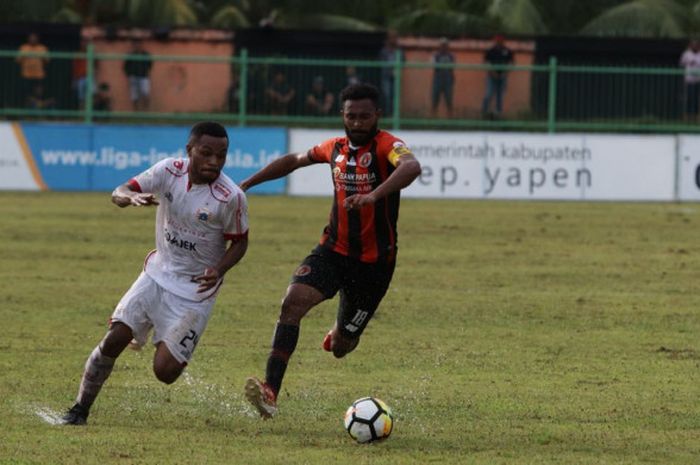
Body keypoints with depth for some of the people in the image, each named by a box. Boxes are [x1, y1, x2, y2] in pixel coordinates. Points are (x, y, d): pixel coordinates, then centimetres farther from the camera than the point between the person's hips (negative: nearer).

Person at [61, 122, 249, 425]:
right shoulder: (170, 171, -10)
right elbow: (118, 193, -12)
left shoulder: (231, 197, -19)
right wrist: (133, 198, -37)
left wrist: (219, 270, -23)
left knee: (165, 372, -12)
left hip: (195, 290, -3)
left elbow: (239, 243, -4)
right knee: (114, 340, -8)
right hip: (158, 274, 3)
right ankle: (80, 410, 9)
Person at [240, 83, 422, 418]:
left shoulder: (386, 146, -15)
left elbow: (412, 167, -39)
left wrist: (374, 195, -54)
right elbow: (295, 161, 25)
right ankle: (270, 391, -28)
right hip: (333, 251, 4)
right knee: (292, 302, -24)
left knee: (340, 348, 8)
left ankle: (342, 334, 49)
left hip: (373, 262, -4)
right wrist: (247, 183, 24)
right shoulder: (336, 148, 5)